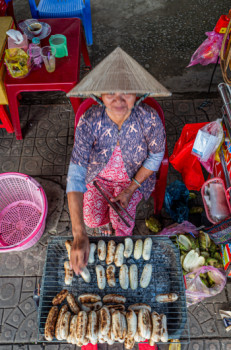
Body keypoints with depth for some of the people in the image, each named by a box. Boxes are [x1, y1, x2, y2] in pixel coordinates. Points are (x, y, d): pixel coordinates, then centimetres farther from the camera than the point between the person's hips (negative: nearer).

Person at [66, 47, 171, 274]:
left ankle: (123, 247, 25)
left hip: (134, 177, 0)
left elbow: (156, 155, -10)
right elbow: (76, 175, -38)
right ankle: (106, 221, 34)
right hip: (98, 175, 1)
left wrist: (130, 189, -16)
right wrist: (79, 235, -45)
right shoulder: (89, 121, -33)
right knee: (92, 219, -6)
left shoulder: (149, 119, -31)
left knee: (120, 219, -15)